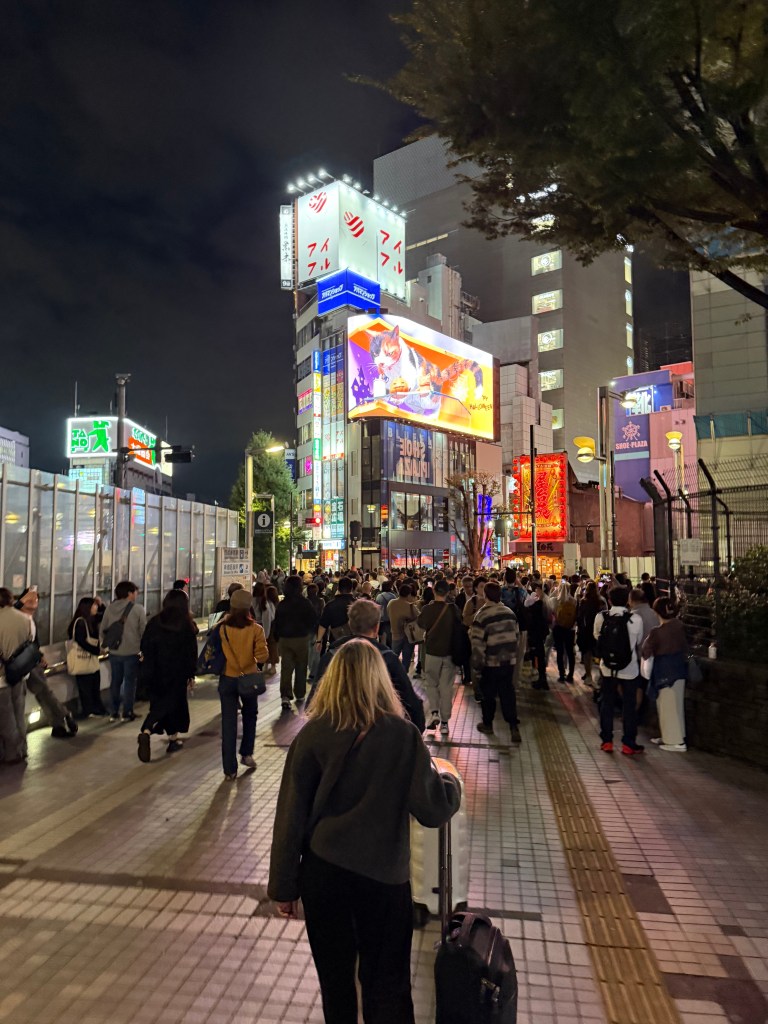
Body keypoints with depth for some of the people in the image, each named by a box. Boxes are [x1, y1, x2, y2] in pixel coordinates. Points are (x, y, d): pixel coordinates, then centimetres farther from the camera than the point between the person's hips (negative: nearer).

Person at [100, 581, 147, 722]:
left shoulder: (110, 608, 4)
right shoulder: (138, 609, -10)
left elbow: (103, 629, 8)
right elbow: (143, 631, -7)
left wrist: (105, 644, 23)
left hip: (114, 652, 4)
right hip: (132, 652, -4)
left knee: (115, 682, 15)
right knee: (130, 682, 7)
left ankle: (114, 712, 21)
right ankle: (127, 713, 11)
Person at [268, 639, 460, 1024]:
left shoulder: (313, 735, -9)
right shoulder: (403, 734, -12)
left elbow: (291, 815, -5)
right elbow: (434, 809, -11)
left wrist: (284, 885, 5)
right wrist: (449, 781, 10)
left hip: (324, 871, 1)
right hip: (384, 875, -1)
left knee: (335, 978, 20)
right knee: (386, 982, 16)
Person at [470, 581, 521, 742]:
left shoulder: (481, 615, -13)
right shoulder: (509, 613, 3)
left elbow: (477, 644, -14)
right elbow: (516, 636, 10)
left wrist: (477, 664, -4)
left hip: (491, 662, -4)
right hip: (509, 660, 4)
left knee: (488, 693, 12)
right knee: (507, 693, 9)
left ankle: (487, 723, 26)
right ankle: (513, 726, 1)